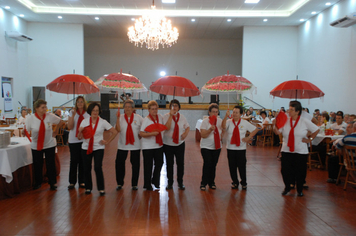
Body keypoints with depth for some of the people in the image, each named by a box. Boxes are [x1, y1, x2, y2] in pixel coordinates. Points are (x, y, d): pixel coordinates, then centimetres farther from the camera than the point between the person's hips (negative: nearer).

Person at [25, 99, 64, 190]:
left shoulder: (50, 116, -10)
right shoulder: (30, 118, -10)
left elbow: (60, 122, 7)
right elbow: (27, 132, -2)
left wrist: (55, 131, 7)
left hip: (50, 144, 0)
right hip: (36, 145, 0)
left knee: (50, 164, 2)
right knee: (37, 165, 9)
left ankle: (52, 183, 18)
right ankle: (38, 182, 31)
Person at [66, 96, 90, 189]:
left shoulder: (88, 114, 5)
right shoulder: (72, 113, 3)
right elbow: (70, 127, -6)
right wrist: (73, 115, -14)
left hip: (85, 140, 1)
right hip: (73, 140, -1)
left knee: (83, 161, 3)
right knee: (74, 161, -1)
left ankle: (82, 181, 14)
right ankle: (72, 182, 11)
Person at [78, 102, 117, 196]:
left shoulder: (103, 122, -2)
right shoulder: (85, 121, 3)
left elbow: (115, 132, 4)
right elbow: (79, 137, 1)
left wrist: (107, 141, 0)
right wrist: (80, 131, -20)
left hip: (98, 148, -2)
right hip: (86, 148, 2)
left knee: (98, 168, -12)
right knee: (87, 169, 4)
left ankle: (101, 188, 2)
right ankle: (88, 188, 23)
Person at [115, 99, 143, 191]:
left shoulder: (138, 118, 1)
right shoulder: (120, 117, 1)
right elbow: (118, 130, -13)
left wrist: (141, 135, -5)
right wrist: (118, 118, -18)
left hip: (135, 145, 0)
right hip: (122, 145, 0)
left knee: (135, 164, 5)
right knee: (119, 163, 1)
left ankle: (134, 184, 19)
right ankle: (119, 183, 17)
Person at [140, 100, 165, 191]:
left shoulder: (160, 117, 5)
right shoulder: (146, 120, -11)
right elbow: (141, 133, -18)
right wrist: (152, 133, -27)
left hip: (159, 145, 5)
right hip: (148, 147, -5)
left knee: (159, 163, 8)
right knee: (148, 166, 4)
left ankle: (155, 182, 27)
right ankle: (147, 185, 20)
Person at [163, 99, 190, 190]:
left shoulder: (182, 117, 4)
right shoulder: (166, 116, -7)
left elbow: (187, 127, 13)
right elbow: (167, 127, -22)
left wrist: (185, 133, -7)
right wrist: (171, 115, -24)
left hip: (180, 144, 2)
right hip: (168, 144, -2)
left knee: (180, 163, 5)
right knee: (169, 164, 7)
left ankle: (180, 182, 19)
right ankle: (170, 183, 20)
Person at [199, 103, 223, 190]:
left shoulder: (220, 121, 3)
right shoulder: (205, 121, -10)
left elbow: (223, 131, 21)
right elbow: (203, 135, -16)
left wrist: (221, 137, 5)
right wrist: (210, 129, -29)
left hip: (217, 147, 4)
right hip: (206, 147, -4)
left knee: (214, 165, 8)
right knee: (207, 164, -10)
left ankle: (211, 183, 22)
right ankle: (203, 183, 3)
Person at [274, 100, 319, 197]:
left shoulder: (305, 121, -3)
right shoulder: (285, 121, 1)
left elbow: (316, 130, 5)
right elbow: (277, 132, -1)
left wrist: (309, 139, -1)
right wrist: (275, 124, -18)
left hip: (301, 152, -2)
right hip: (286, 151, 2)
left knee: (300, 171, 7)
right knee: (285, 170, 5)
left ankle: (300, 189, 27)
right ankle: (287, 187, 27)